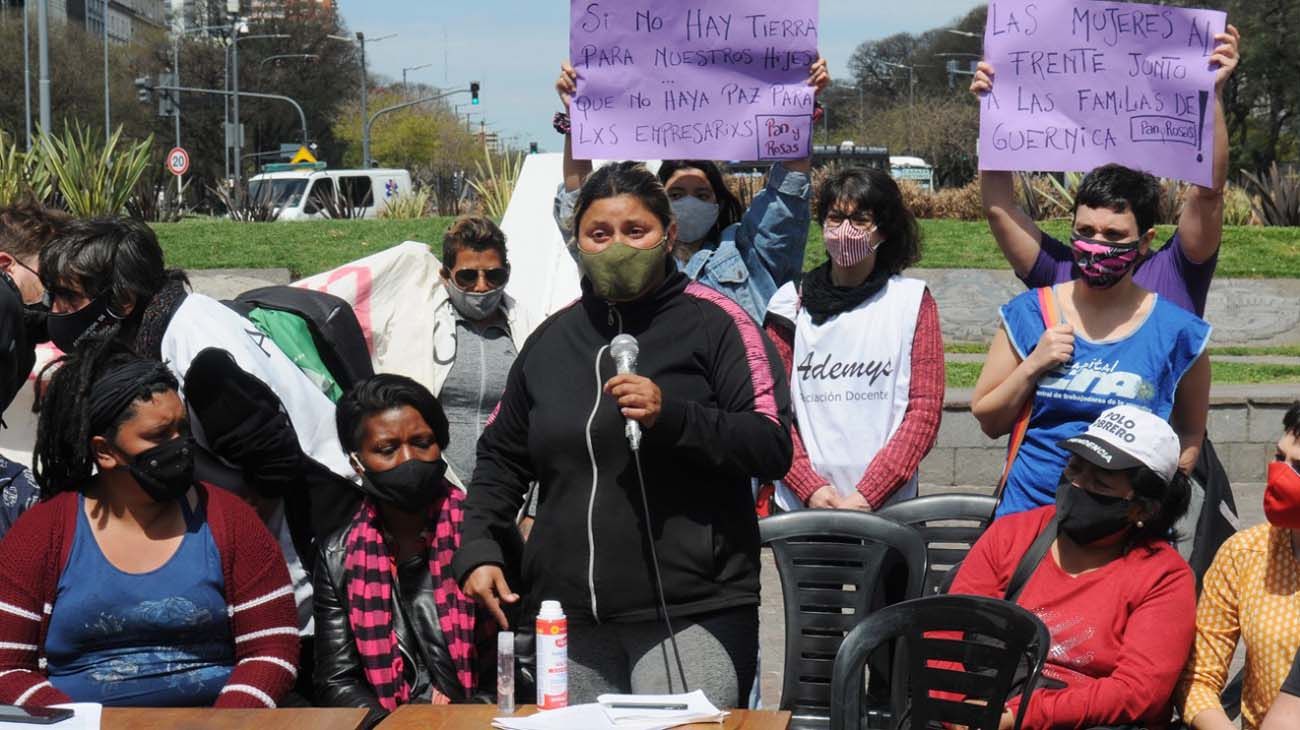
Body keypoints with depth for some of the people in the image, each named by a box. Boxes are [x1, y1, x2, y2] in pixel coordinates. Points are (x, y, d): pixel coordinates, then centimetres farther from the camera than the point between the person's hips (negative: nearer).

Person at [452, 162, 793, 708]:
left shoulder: (714, 323, -1)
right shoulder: (553, 337, 15)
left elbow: (773, 449, -9)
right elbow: (502, 455, 25)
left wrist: (672, 416, -21)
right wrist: (478, 549, 11)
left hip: (691, 616, -5)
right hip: (569, 621, 5)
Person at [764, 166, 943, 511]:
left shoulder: (913, 301, 3)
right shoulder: (792, 302, 7)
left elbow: (925, 411, -2)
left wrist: (866, 496, -12)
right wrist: (811, 488, -11)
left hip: (887, 508, -1)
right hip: (800, 505, 1)